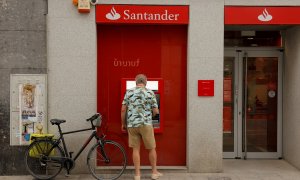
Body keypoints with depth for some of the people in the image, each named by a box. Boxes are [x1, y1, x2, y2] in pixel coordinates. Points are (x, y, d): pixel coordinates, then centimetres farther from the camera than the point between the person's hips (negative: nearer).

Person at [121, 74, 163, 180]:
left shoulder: (129, 92, 3)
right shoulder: (150, 93, -1)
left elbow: (123, 110, 0)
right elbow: (156, 111, -1)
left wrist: (123, 123, 11)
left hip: (131, 124, 2)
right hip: (146, 124, -2)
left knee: (136, 149, 8)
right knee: (152, 148, 12)